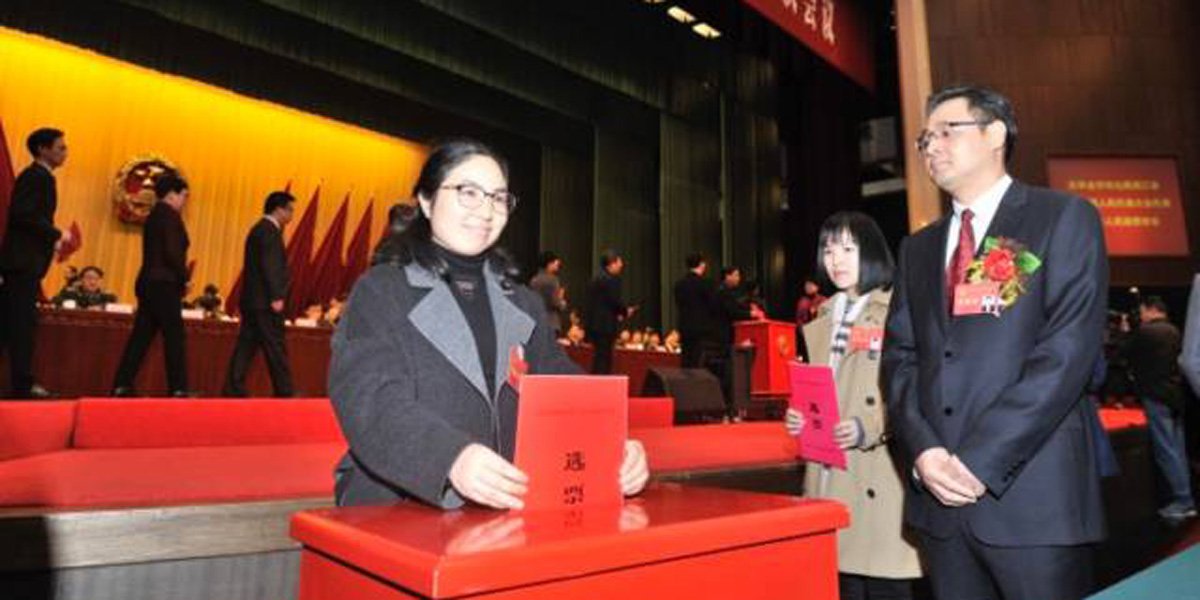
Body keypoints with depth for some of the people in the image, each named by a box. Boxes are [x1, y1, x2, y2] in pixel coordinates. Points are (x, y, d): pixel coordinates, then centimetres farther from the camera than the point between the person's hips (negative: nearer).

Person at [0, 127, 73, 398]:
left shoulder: (40, 177, 19)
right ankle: (22, 384, -3)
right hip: (24, 261, -10)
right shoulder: (36, 176, -10)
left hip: (24, 261, 10)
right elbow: (24, 214, -21)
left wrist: (52, 240, 13)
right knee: (23, 323, -7)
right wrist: (56, 234, -14)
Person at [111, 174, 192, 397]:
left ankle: (122, 386, 9)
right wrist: (184, 278, -7)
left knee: (141, 336, 9)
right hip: (164, 284, -9)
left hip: (148, 283, 9)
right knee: (174, 337, -5)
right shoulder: (170, 215, -9)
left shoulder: (153, 216, 18)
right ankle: (178, 389, -4)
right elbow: (172, 252, -19)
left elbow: (155, 253, 17)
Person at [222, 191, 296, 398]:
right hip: (265, 302, -10)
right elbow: (270, 266, -20)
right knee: (276, 349, -5)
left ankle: (233, 390, 9)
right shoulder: (269, 230, -11)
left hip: (251, 300, 10)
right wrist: (276, 297, -22)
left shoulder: (259, 229, 20)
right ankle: (284, 393, 0)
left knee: (246, 347, 8)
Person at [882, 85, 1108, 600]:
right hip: (939, 497, 5)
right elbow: (899, 356, 8)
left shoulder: (1064, 218, 1)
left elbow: (1067, 350, -11)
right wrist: (924, 450, -8)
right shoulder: (918, 248, 15)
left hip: (1032, 494, -4)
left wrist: (981, 460, -15)